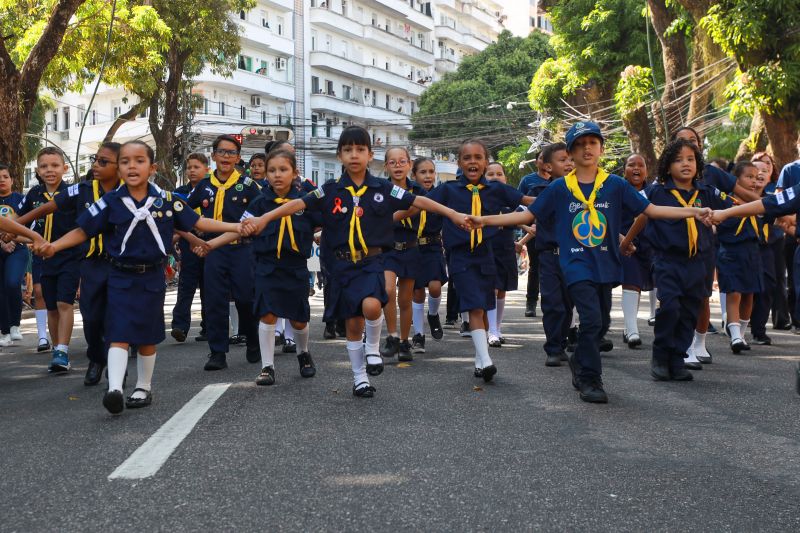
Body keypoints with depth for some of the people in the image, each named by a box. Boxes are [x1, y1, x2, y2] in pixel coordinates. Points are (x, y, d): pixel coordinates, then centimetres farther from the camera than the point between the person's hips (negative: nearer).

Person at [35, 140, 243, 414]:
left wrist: (234, 227, -1)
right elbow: (82, 231, -3)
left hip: (152, 277, 2)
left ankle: (144, 387, 27)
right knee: (120, 334, -12)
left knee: (148, 337, 12)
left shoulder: (166, 200, -3)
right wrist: (54, 246, -17)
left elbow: (198, 222, 3)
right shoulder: (110, 202, -6)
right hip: (121, 277, -2)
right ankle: (114, 389, -19)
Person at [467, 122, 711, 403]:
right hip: (576, 264, -3)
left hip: (605, 264, 3)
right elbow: (528, 214, 1)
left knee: (602, 322, 13)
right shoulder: (559, 188, -1)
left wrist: (694, 211, -8)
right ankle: (590, 380, -1)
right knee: (591, 319, -16)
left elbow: (651, 209, 1)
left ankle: (580, 361, 40)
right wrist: (485, 220, -6)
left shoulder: (615, 185, 1)